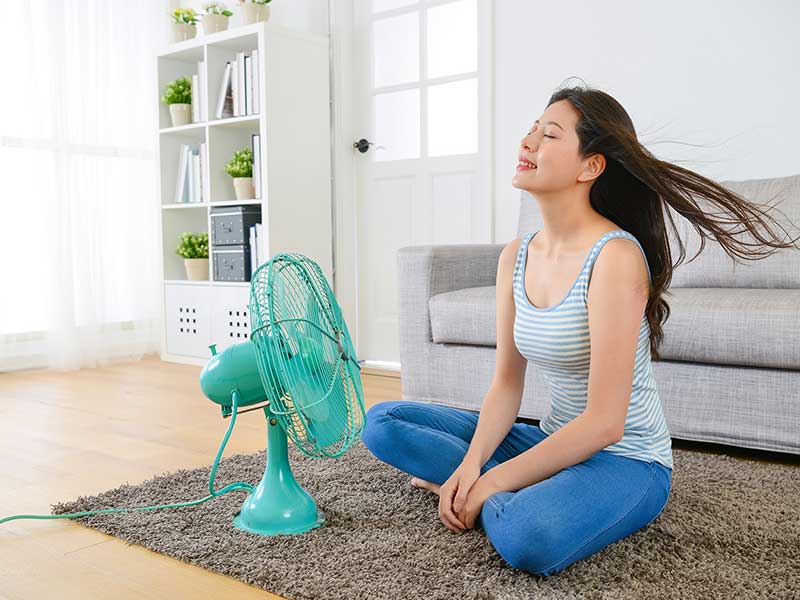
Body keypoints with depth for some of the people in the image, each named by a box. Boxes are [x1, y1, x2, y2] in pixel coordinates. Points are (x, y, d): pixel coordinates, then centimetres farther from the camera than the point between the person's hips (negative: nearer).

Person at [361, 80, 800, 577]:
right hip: (556, 443, 7)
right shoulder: (516, 257, 1)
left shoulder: (615, 256, -22)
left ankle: (491, 496, -6)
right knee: (383, 422, 1)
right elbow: (507, 383, 2)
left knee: (528, 539, -39)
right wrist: (472, 463, -14)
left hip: (627, 461, -6)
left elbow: (604, 423, -24)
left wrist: (491, 482, -20)